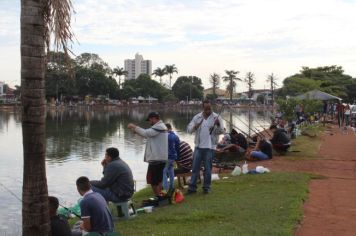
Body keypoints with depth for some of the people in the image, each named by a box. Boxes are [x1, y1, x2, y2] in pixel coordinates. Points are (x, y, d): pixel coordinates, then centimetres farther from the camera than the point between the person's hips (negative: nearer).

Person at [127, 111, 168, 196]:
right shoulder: (160, 127, 17)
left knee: (153, 180, -4)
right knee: (158, 180, 18)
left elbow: (145, 133, -26)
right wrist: (135, 130, 5)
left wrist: (134, 127, -15)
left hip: (157, 159, -11)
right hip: (159, 158, 11)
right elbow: (147, 134, 16)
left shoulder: (159, 127, -16)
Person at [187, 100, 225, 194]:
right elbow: (189, 129, 1)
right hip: (198, 146, 2)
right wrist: (194, 127, -21)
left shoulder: (216, 117, -3)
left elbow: (222, 131, -8)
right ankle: (192, 187, 10)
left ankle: (206, 187, 17)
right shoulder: (197, 117, 4)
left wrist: (218, 125, -29)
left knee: (208, 168, 6)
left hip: (210, 147, -2)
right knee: (195, 167, 4)